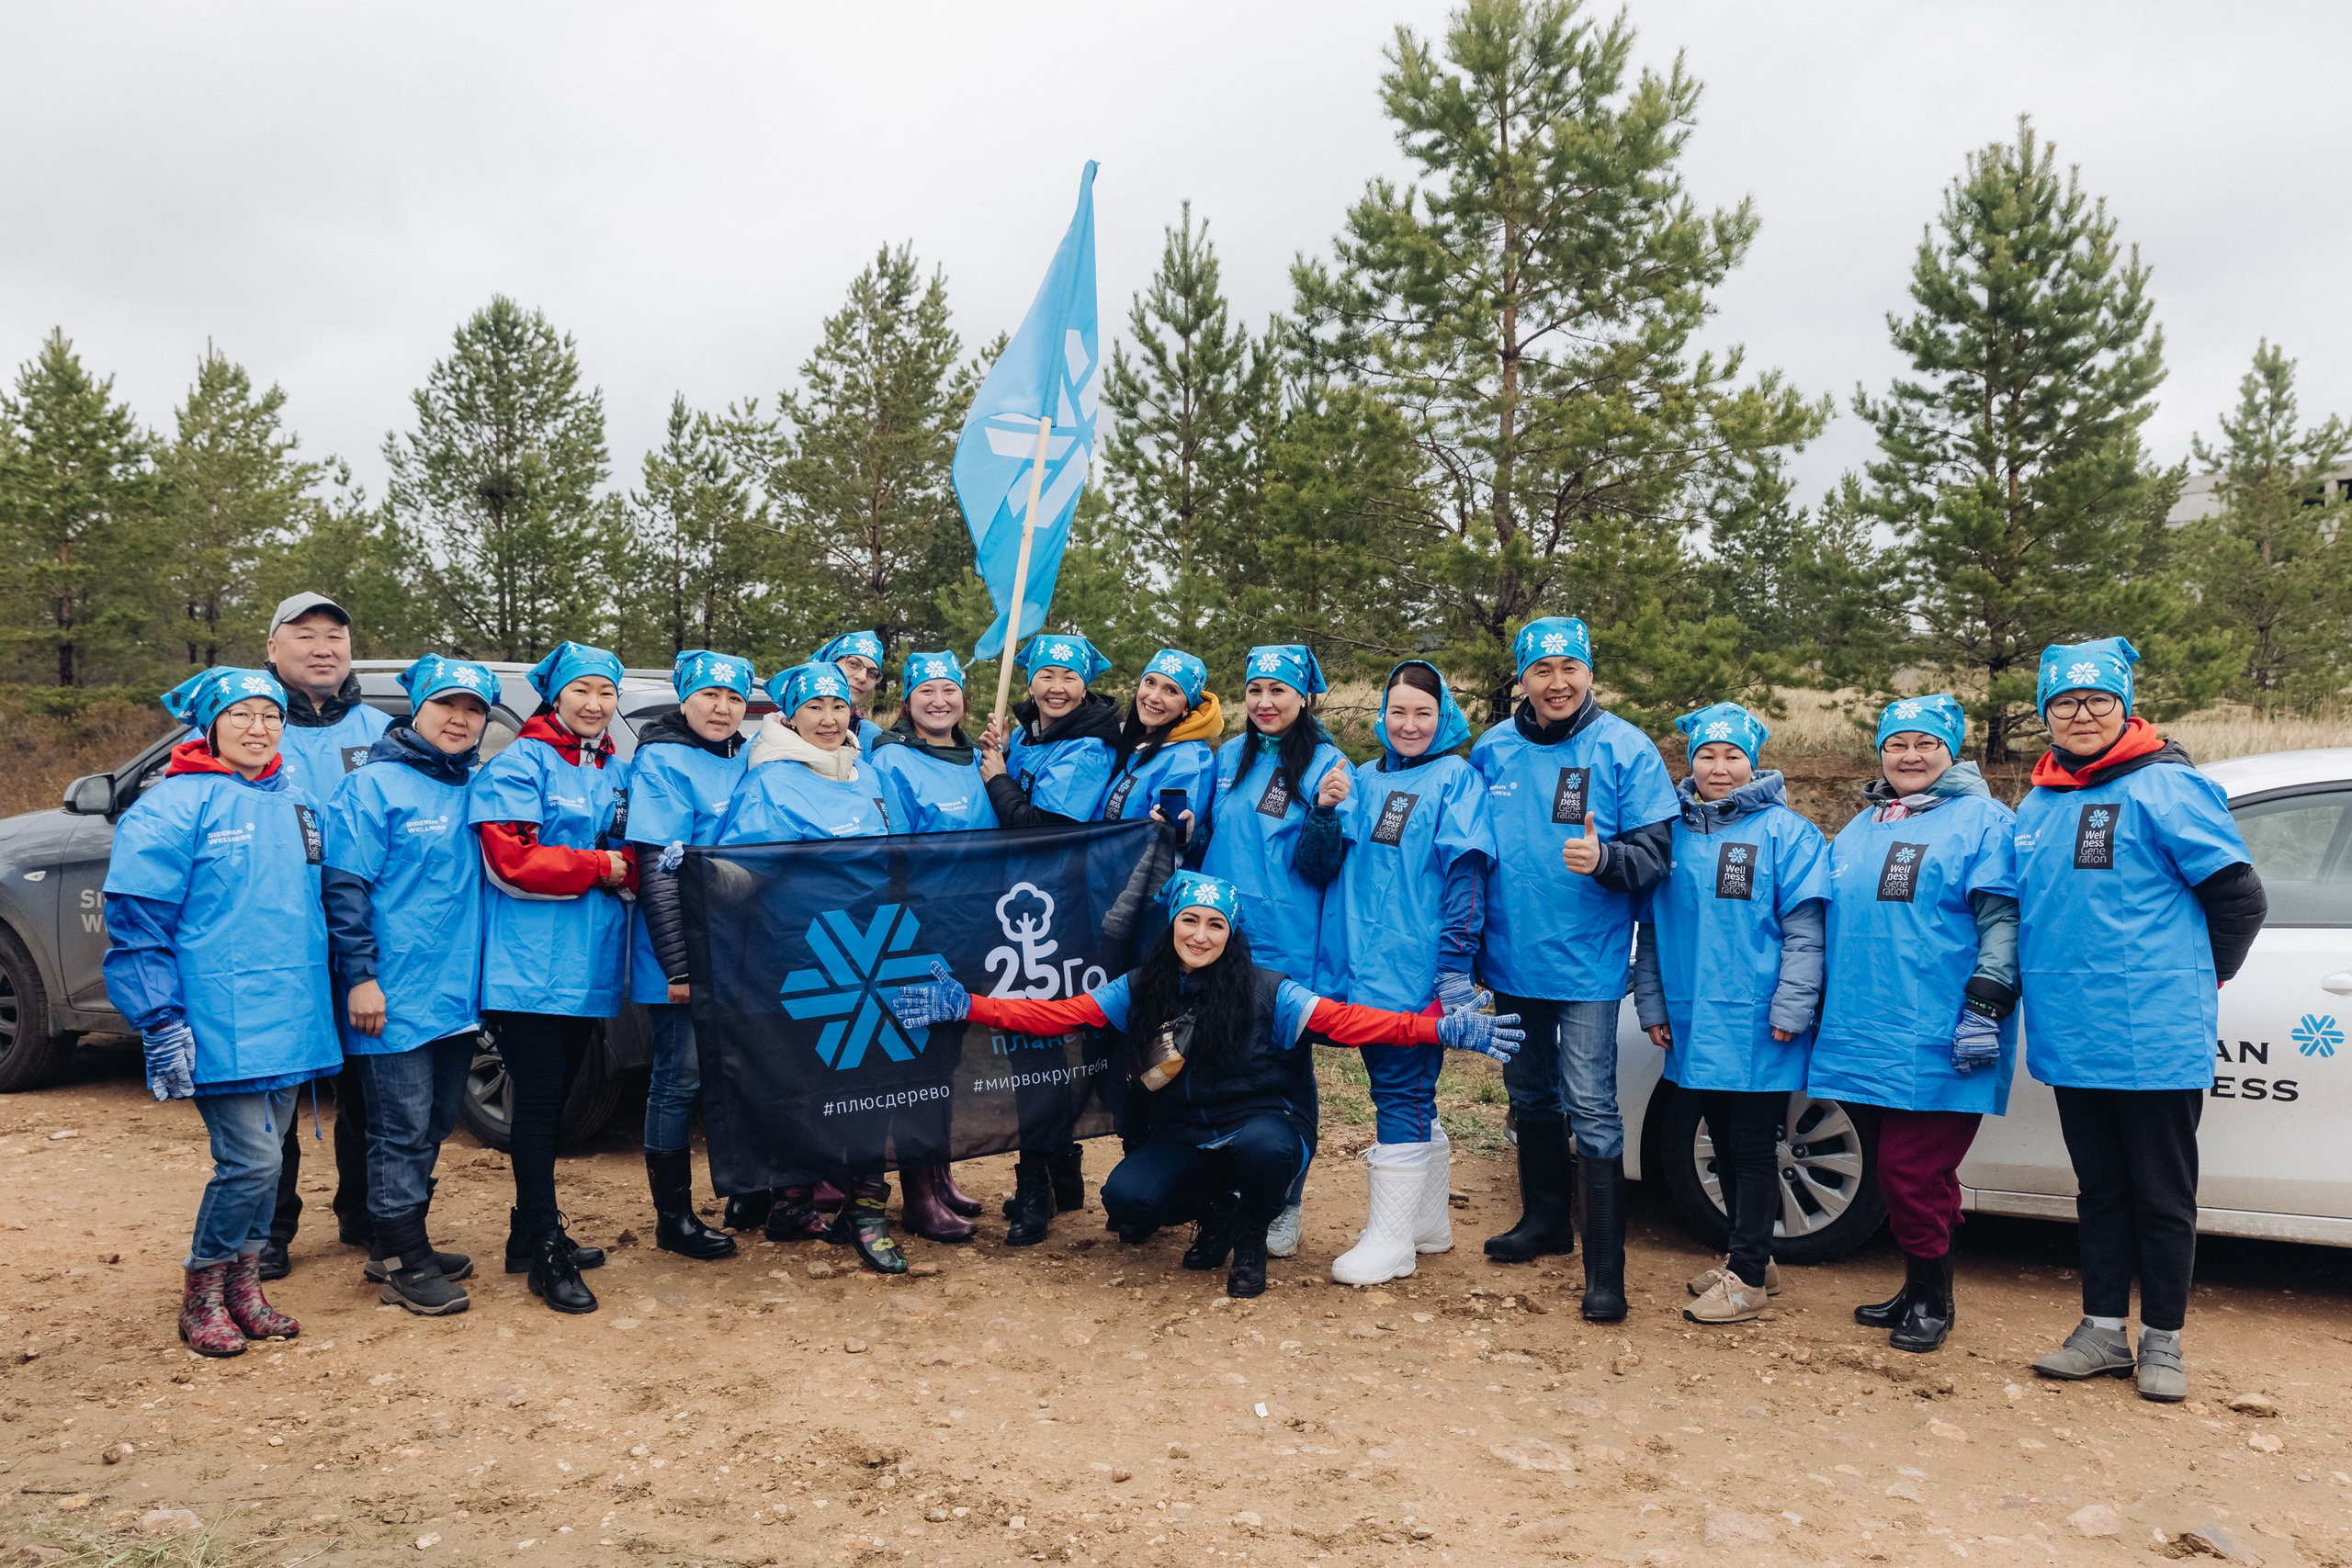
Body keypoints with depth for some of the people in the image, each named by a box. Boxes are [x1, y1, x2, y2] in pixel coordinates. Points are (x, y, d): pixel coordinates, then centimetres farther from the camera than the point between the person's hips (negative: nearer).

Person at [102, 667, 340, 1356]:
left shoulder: (296, 801, 13)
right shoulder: (175, 806, -7)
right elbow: (136, 924, -10)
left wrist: (313, 1007, 19)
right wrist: (162, 1025, -14)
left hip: (289, 1024, 7)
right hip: (220, 1028, -6)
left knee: (263, 1157, 13)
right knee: (250, 1159, -9)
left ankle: (243, 1287, 27)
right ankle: (202, 1295, 11)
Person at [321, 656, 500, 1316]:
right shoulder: (375, 786, -8)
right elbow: (345, 887, -12)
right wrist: (360, 976, -16)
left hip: (458, 993, 7)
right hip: (395, 997, -7)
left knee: (434, 1123, 16)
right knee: (402, 1126, -1)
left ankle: (400, 1244, 30)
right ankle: (402, 1265, 10)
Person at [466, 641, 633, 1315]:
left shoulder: (616, 773, 15)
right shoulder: (520, 764, -7)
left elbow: (632, 857, 14)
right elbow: (511, 863, -16)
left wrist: (627, 869, -9)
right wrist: (597, 866, -9)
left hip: (590, 965, 7)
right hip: (531, 965, -7)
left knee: (553, 1101, 15)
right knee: (539, 1103, -2)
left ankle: (533, 1232, 27)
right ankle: (545, 1255, 6)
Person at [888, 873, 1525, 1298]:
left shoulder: (1266, 993, -12)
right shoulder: (1140, 991, -2)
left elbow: (1348, 1021, -18)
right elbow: (1056, 1014, -4)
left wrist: (1443, 1029, -29)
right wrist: (966, 1005, -13)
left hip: (1260, 1127, -3)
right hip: (1179, 1140, 3)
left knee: (1263, 1146, -37)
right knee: (1126, 1200, -24)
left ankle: (1251, 1240, -2)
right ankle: (1213, 1210, 11)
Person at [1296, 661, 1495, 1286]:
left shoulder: (1457, 779, -1)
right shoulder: (1364, 781, 15)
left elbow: (1466, 876, -8)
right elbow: (1318, 868, 9)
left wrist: (1454, 966, -16)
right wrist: (1324, 812, -9)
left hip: (1416, 969, -6)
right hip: (1359, 964, 6)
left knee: (1400, 1094, -5)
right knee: (1410, 1096, 15)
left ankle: (1391, 1240, 2)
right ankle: (1429, 1221, 27)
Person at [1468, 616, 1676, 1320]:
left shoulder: (1626, 751, -8)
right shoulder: (1492, 749, 4)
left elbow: (1655, 854, -10)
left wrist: (1604, 857, -30)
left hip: (1587, 964, -5)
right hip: (1512, 958, 5)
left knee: (1590, 1108, -7)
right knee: (1531, 1096, 19)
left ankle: (1605, 1272, 0)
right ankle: (1545, 1219, 37)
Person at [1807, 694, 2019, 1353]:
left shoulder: (1982, 820, 1)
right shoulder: (1858, 829, 20)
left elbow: (2002, 920, -8)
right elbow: (1829, 924, 25)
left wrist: (1986, 1002, -17)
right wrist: (1823, 1012, 24)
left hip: (1936, 1044, -6)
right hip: (1862, 1036, 6)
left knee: (1914, 1173, -6)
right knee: (1896, 1169, 11)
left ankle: (1931, 1300, 9)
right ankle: (1918, 1290, 23)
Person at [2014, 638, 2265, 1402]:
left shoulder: (2166, 787, -9)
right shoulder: (2037, 804, 10)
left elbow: (2239, 898, -7)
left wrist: (2194, 978, 1)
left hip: (2155, 1041, -6)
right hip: (2070, 1039, 6)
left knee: (2161, 1196, 7)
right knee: (2099, 1189, 15)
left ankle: (2162, 1341, 20)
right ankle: (2103, 1332, 25)